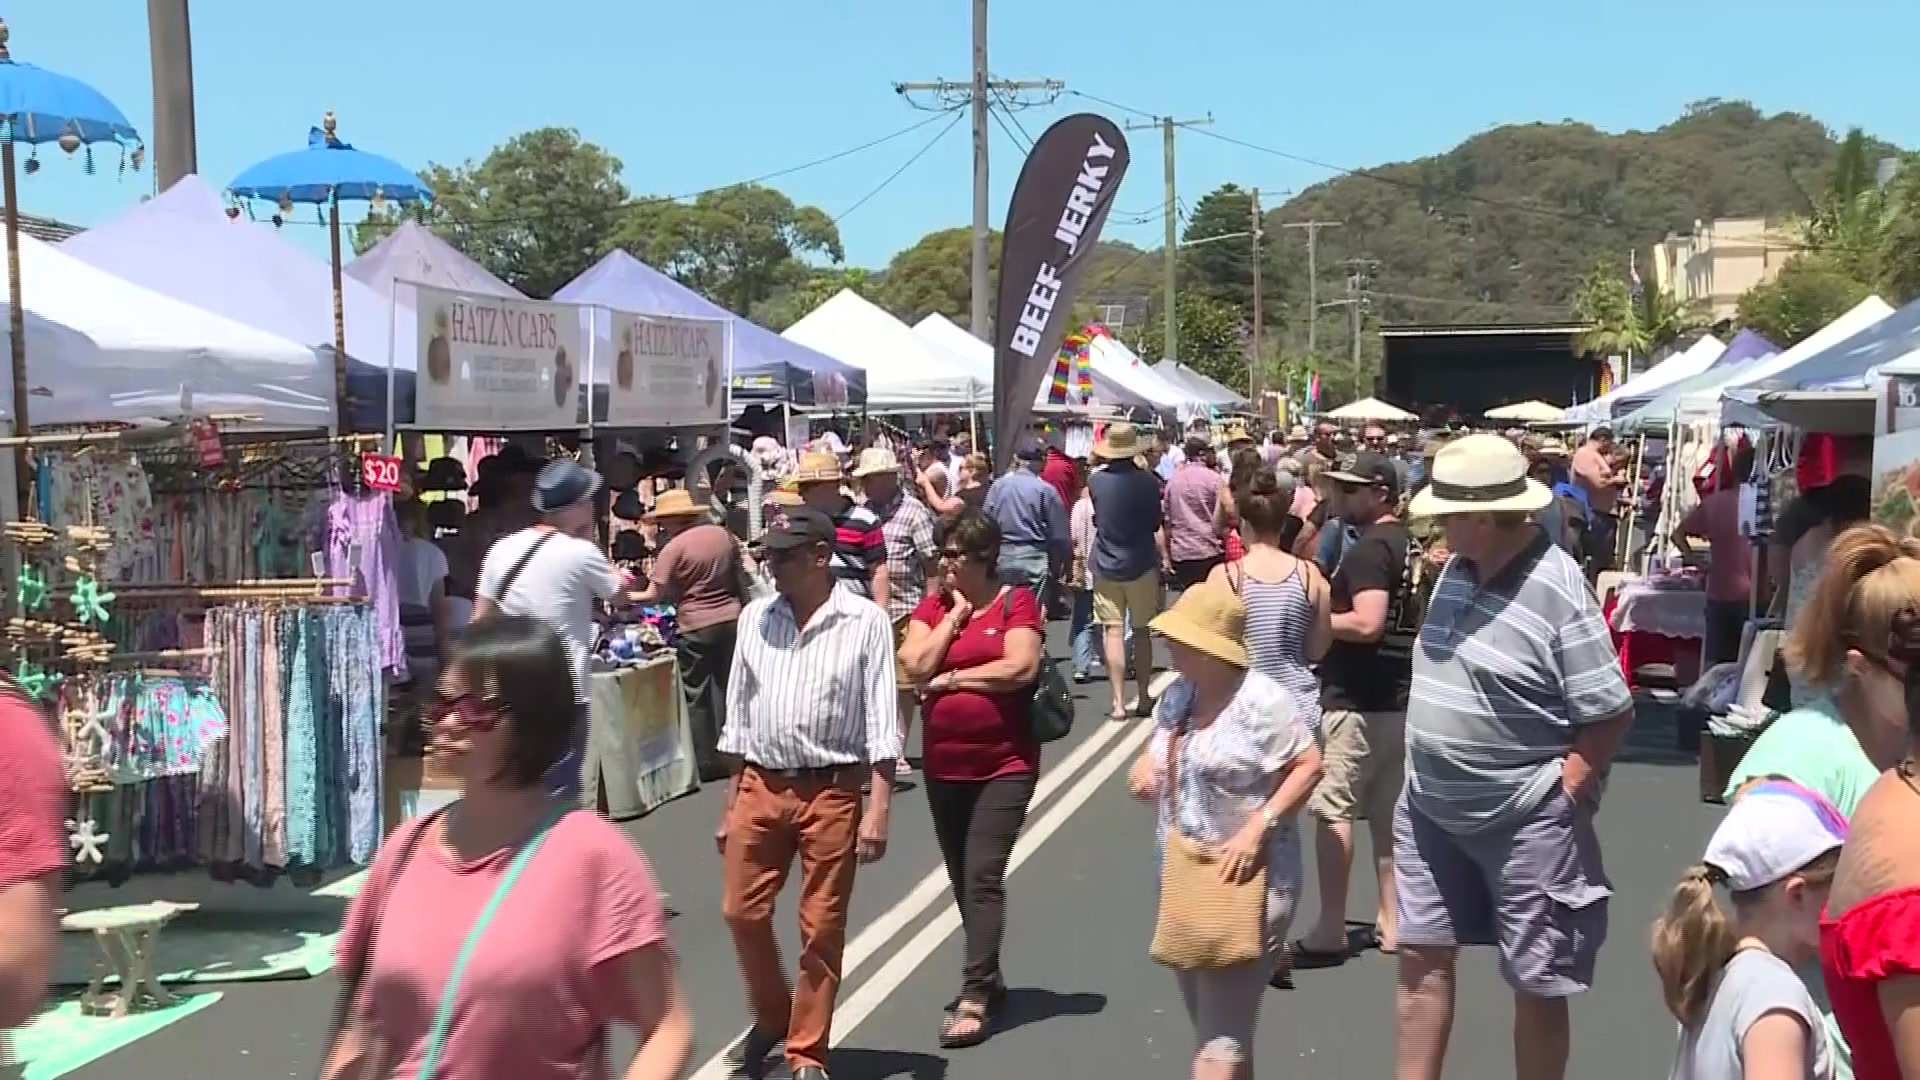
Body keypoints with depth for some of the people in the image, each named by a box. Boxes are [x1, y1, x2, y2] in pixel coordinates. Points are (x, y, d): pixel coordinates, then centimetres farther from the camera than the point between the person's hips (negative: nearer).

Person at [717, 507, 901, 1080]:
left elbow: (881, 721, -6)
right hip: (760, 786, 4)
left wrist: (878, 809, -13)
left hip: (832, 790, -4)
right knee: (742, 911, 6)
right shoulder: (755, 617, 6)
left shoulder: (864, 622, -6)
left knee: (821, 928, 4)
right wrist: (730, 803, 13)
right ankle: (770, 1017, 32)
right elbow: (738, 711, 13)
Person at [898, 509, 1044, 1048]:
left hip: (1005, 763, -6)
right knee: (962, 879, 15)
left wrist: (952, 678, -12)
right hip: (943, 765, 6)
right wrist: (955, 612, -8)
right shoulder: (933, 605, 5)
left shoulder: (1016, 602, -7)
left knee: (983, 877, -10)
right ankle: (988, 978, 31)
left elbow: (1021, 668, -19)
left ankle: (974, 996, -6)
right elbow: (917, 666, -8)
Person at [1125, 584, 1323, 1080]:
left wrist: (1257, 828, -23)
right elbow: (1157, 747, 22)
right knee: (1209, 1023, 17)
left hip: (1247, 881, -8)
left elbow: (1309, 766, -15)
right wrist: (1144, 766, -2)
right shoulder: (1176, 694, 7)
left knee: (1221, 1037, -8)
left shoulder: (1260, 699, -16)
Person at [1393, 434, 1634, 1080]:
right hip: (1431, 810, 7)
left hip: (1525, 824, -7)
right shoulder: (1455, 570, 3)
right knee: (1422, 959, 13)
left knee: (1536, 985, 9)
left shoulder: (1558, 590, -20)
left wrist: (1562, 793, -16)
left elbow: (1611, 713, -17)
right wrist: (1426, 780, 10)